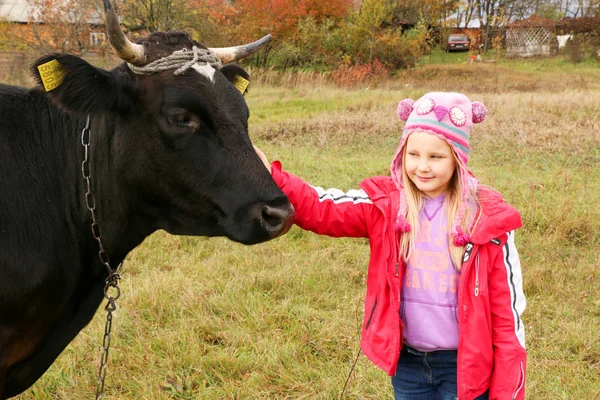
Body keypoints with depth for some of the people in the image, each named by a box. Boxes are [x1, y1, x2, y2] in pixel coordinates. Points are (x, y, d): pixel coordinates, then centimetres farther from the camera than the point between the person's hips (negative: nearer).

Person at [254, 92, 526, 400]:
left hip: (466, 366, -2)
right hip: (408, 363, 3)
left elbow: (506, 305, -6)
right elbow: (321, 210, -16)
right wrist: (271, 179, -33)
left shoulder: (486, 218, -9)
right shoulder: (385, 204, -4)